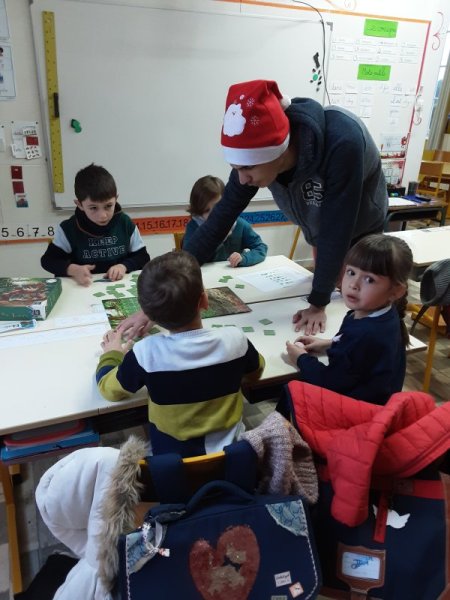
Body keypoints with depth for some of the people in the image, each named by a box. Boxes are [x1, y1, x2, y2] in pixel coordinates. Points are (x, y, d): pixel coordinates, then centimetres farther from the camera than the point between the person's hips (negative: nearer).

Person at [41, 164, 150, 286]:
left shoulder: (125, 223, -3)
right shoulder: (69, 229, -7)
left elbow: (143, 257, 4)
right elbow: (48, 260, -1)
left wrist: (124, 266, -14)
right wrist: (73, 270, -18)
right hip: (84, 288, -1)